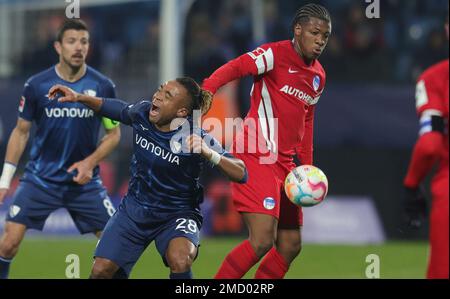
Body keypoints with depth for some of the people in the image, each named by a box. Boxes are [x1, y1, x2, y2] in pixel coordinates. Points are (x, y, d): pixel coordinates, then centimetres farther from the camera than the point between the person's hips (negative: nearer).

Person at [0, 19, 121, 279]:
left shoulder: (103, 86, -5)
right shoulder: (37, 85, -6)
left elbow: (114, 134, 5)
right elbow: (21, 131, 5)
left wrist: (90, 162, -12)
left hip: (85, 181, 1)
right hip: (40, 178, -1)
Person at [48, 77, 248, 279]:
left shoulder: (198, 139, -22)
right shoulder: (142, 113, -9)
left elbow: (241, 175, -26)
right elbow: (117, 109, 15)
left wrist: (209, 154, -42)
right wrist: (79, 98, 8)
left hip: (176, 215, -5)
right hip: (134, 208, 5)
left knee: (180, 262, -35)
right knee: (101, 270, -4)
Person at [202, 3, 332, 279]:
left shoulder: (318, 76, 15)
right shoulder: (275, 54, -9)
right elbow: (234, 68, -23)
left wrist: (307, 166, 20)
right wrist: (204, 93, -41)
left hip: (284, 163, 9)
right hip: (256, 156, -9)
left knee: (291, 245, 7)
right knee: (263, 240, -19)